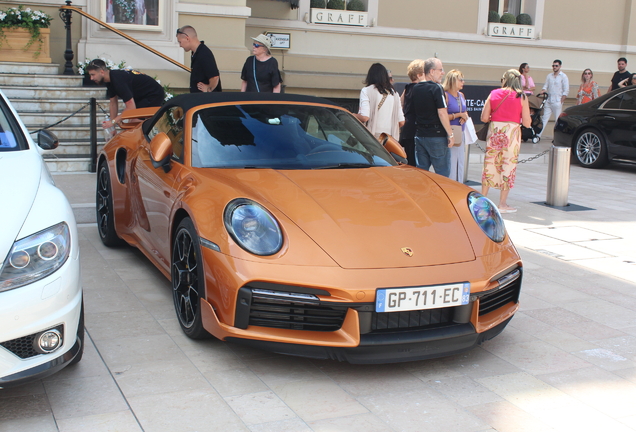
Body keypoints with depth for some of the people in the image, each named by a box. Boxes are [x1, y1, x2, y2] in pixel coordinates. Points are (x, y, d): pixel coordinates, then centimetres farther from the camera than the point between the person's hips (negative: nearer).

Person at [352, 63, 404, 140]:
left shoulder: (366, 91, -1)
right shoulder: (394, 93, 13)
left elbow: (364, 117, -12)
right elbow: (401, 122, 11)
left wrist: (353, 116, 8)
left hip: (373, 136, -4)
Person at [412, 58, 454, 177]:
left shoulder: (415, 88, 8)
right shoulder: (436, 88, -12)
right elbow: (442, 113, -17)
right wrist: (450, 134, -11)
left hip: (419, 135, 7)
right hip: (437, 136, -6)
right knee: (443, 173, 0)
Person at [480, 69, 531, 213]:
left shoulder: (494, 94, 3)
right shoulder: (521, 97, -1)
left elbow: (484, 118, 0)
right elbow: (527, 123, -4)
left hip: (494, 131, 2)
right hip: (511, 132, -2)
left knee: (490, 164, 12)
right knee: (508, 166, 4)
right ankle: (502, 204, 7)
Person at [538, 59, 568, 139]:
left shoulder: (563, 76, 1)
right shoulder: (549, 76, 14)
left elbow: (566, 91, -3)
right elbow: (545, 86, 15)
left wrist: (561, 101, -10)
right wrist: (543, 91, -9)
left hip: (557, 102, -4)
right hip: (548, 102, 4)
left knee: (558, 120, -2)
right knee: (544, 119, 0)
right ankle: (538, 135, -4)